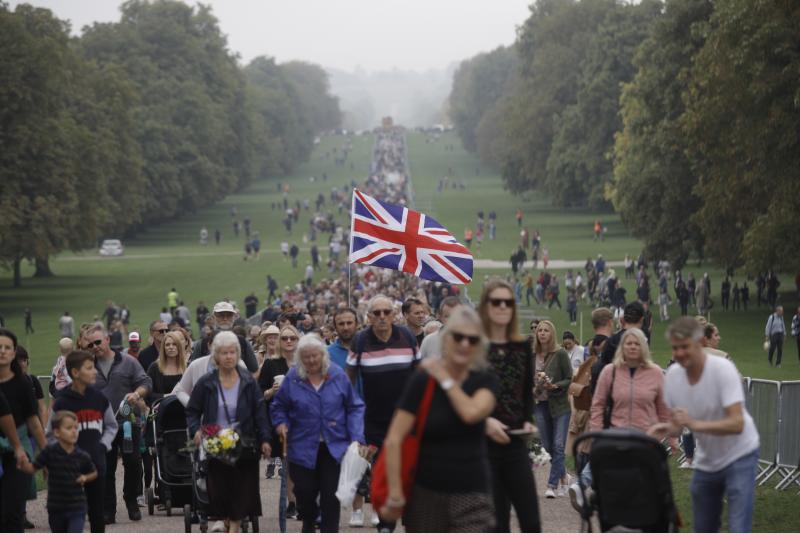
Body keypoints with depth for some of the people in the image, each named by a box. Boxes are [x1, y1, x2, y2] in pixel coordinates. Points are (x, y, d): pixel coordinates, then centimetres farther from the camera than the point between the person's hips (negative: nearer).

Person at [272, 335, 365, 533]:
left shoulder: (338, 376, -3)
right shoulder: (292, 378, -2)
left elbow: (354, 407, 2)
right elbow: (278, 406, 12)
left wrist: (356, 437, -7)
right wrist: (281, 423, -8)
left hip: (334, 448, 0)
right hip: (303, 448, 0)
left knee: (331, 496, -2)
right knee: (305, 492, 3)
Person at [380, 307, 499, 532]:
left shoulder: (485, 382, 4)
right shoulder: (423, 380, -5)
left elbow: (471, 413, -19)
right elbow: (394, 440, -9)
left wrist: (445, 379, -7)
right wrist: (395, 496, -12)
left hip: (472, 495, 1)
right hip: (426, 494, -1)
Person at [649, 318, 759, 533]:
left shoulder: (723, 369, -24)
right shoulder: (673, 374, -7)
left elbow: (737, 424, -32)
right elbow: (679, 424, 4)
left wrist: (695, 424, -45)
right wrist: (667, 428, -21)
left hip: (738, 456, -6)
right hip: (705, 461, 6)